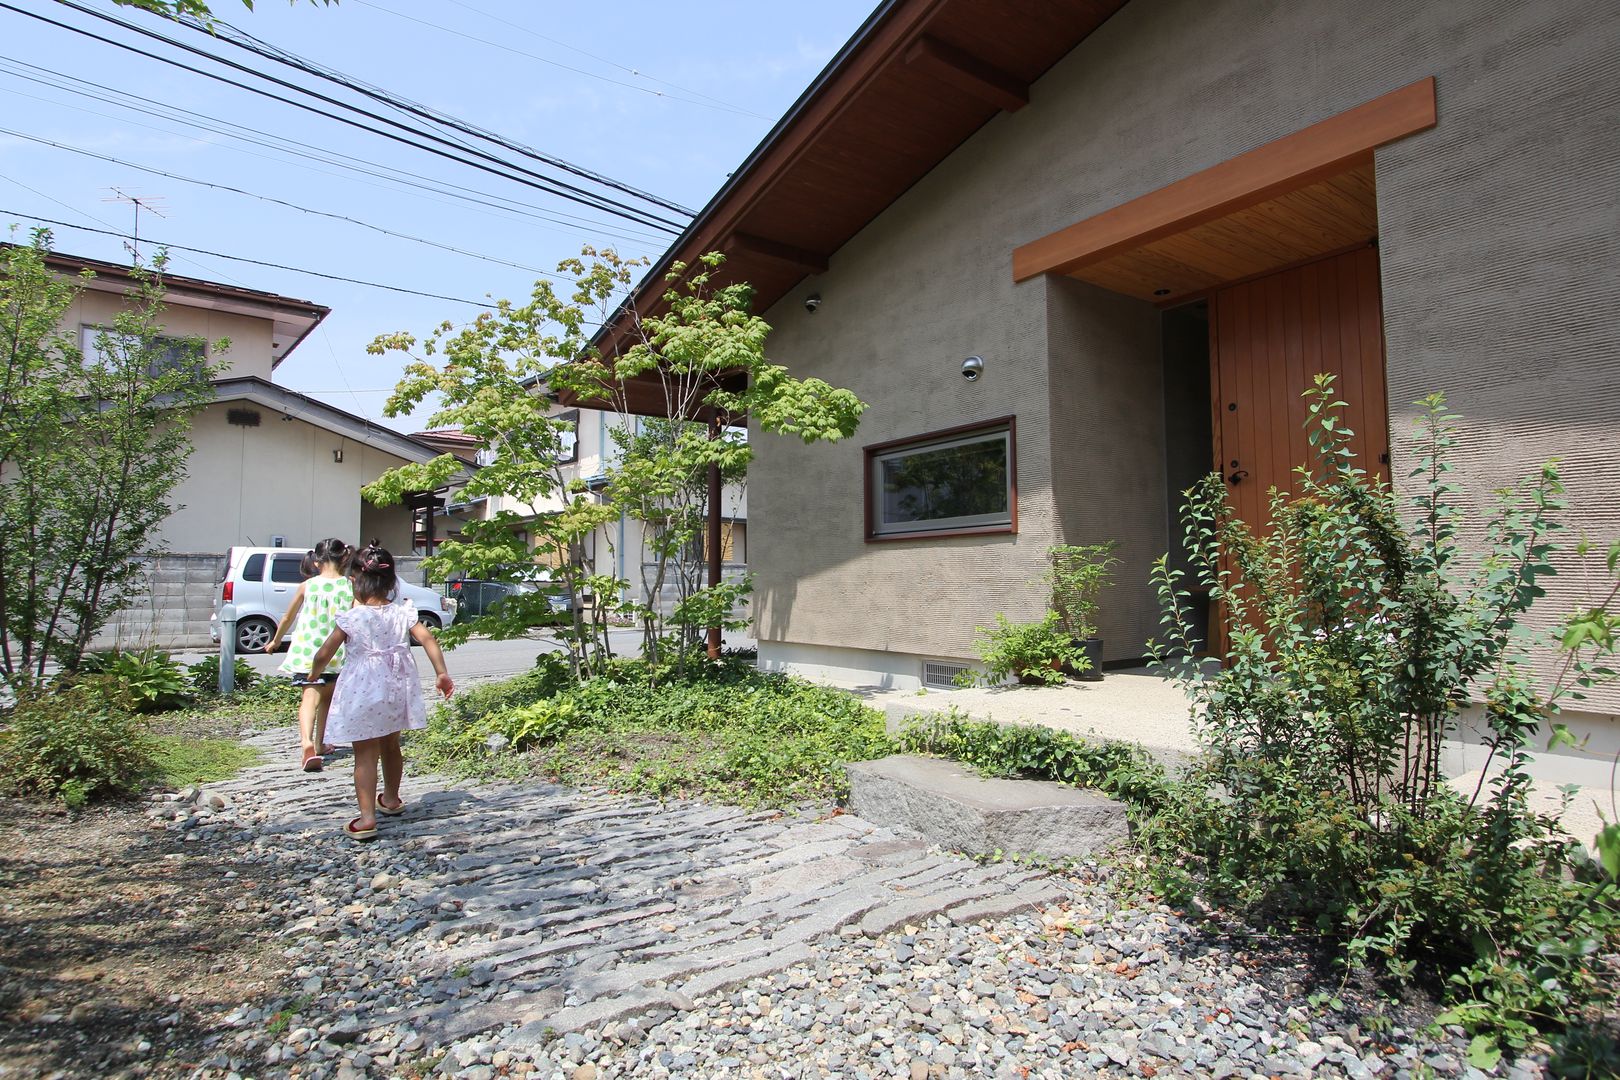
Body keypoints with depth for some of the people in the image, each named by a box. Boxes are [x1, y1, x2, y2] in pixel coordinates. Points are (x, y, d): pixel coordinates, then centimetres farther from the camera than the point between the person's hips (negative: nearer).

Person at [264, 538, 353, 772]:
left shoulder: (307, 585, 0)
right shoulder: (350, 587, -4)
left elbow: (287, 617, 13)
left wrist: (275, 641, 29)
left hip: (307, 651, -1)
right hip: (337, 654, 1)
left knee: (310, 697, -12)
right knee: (327, 698, 20)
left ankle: (307, 743, -34)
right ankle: (319, 745, 31)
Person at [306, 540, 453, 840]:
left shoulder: (351, 618, -12)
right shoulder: (402, 613, -3)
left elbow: (324, 654, -6)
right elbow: (428, 639, -11)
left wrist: (314, 675, 15)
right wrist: (442, 673, -7)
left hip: (362, 692, -4)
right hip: (396, 690, 4)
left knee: (365, 755, 2)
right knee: (391, 745, 22)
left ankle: (367, 817, -3)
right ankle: (391, 799, 39)